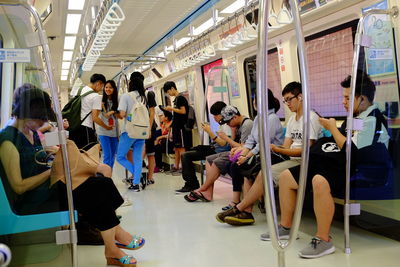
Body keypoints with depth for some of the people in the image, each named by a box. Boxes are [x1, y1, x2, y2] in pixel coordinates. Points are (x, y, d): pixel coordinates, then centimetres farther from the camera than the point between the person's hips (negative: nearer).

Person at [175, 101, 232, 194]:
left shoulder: (226, 126, -13)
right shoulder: (222, 124, 16)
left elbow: (223, 143, -23)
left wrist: (209, 132, -23)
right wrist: (208, 130, 7)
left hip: (218, 152, -11)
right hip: (214, 148, 11)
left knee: (185, 156, -12)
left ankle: (191, 185, -4)